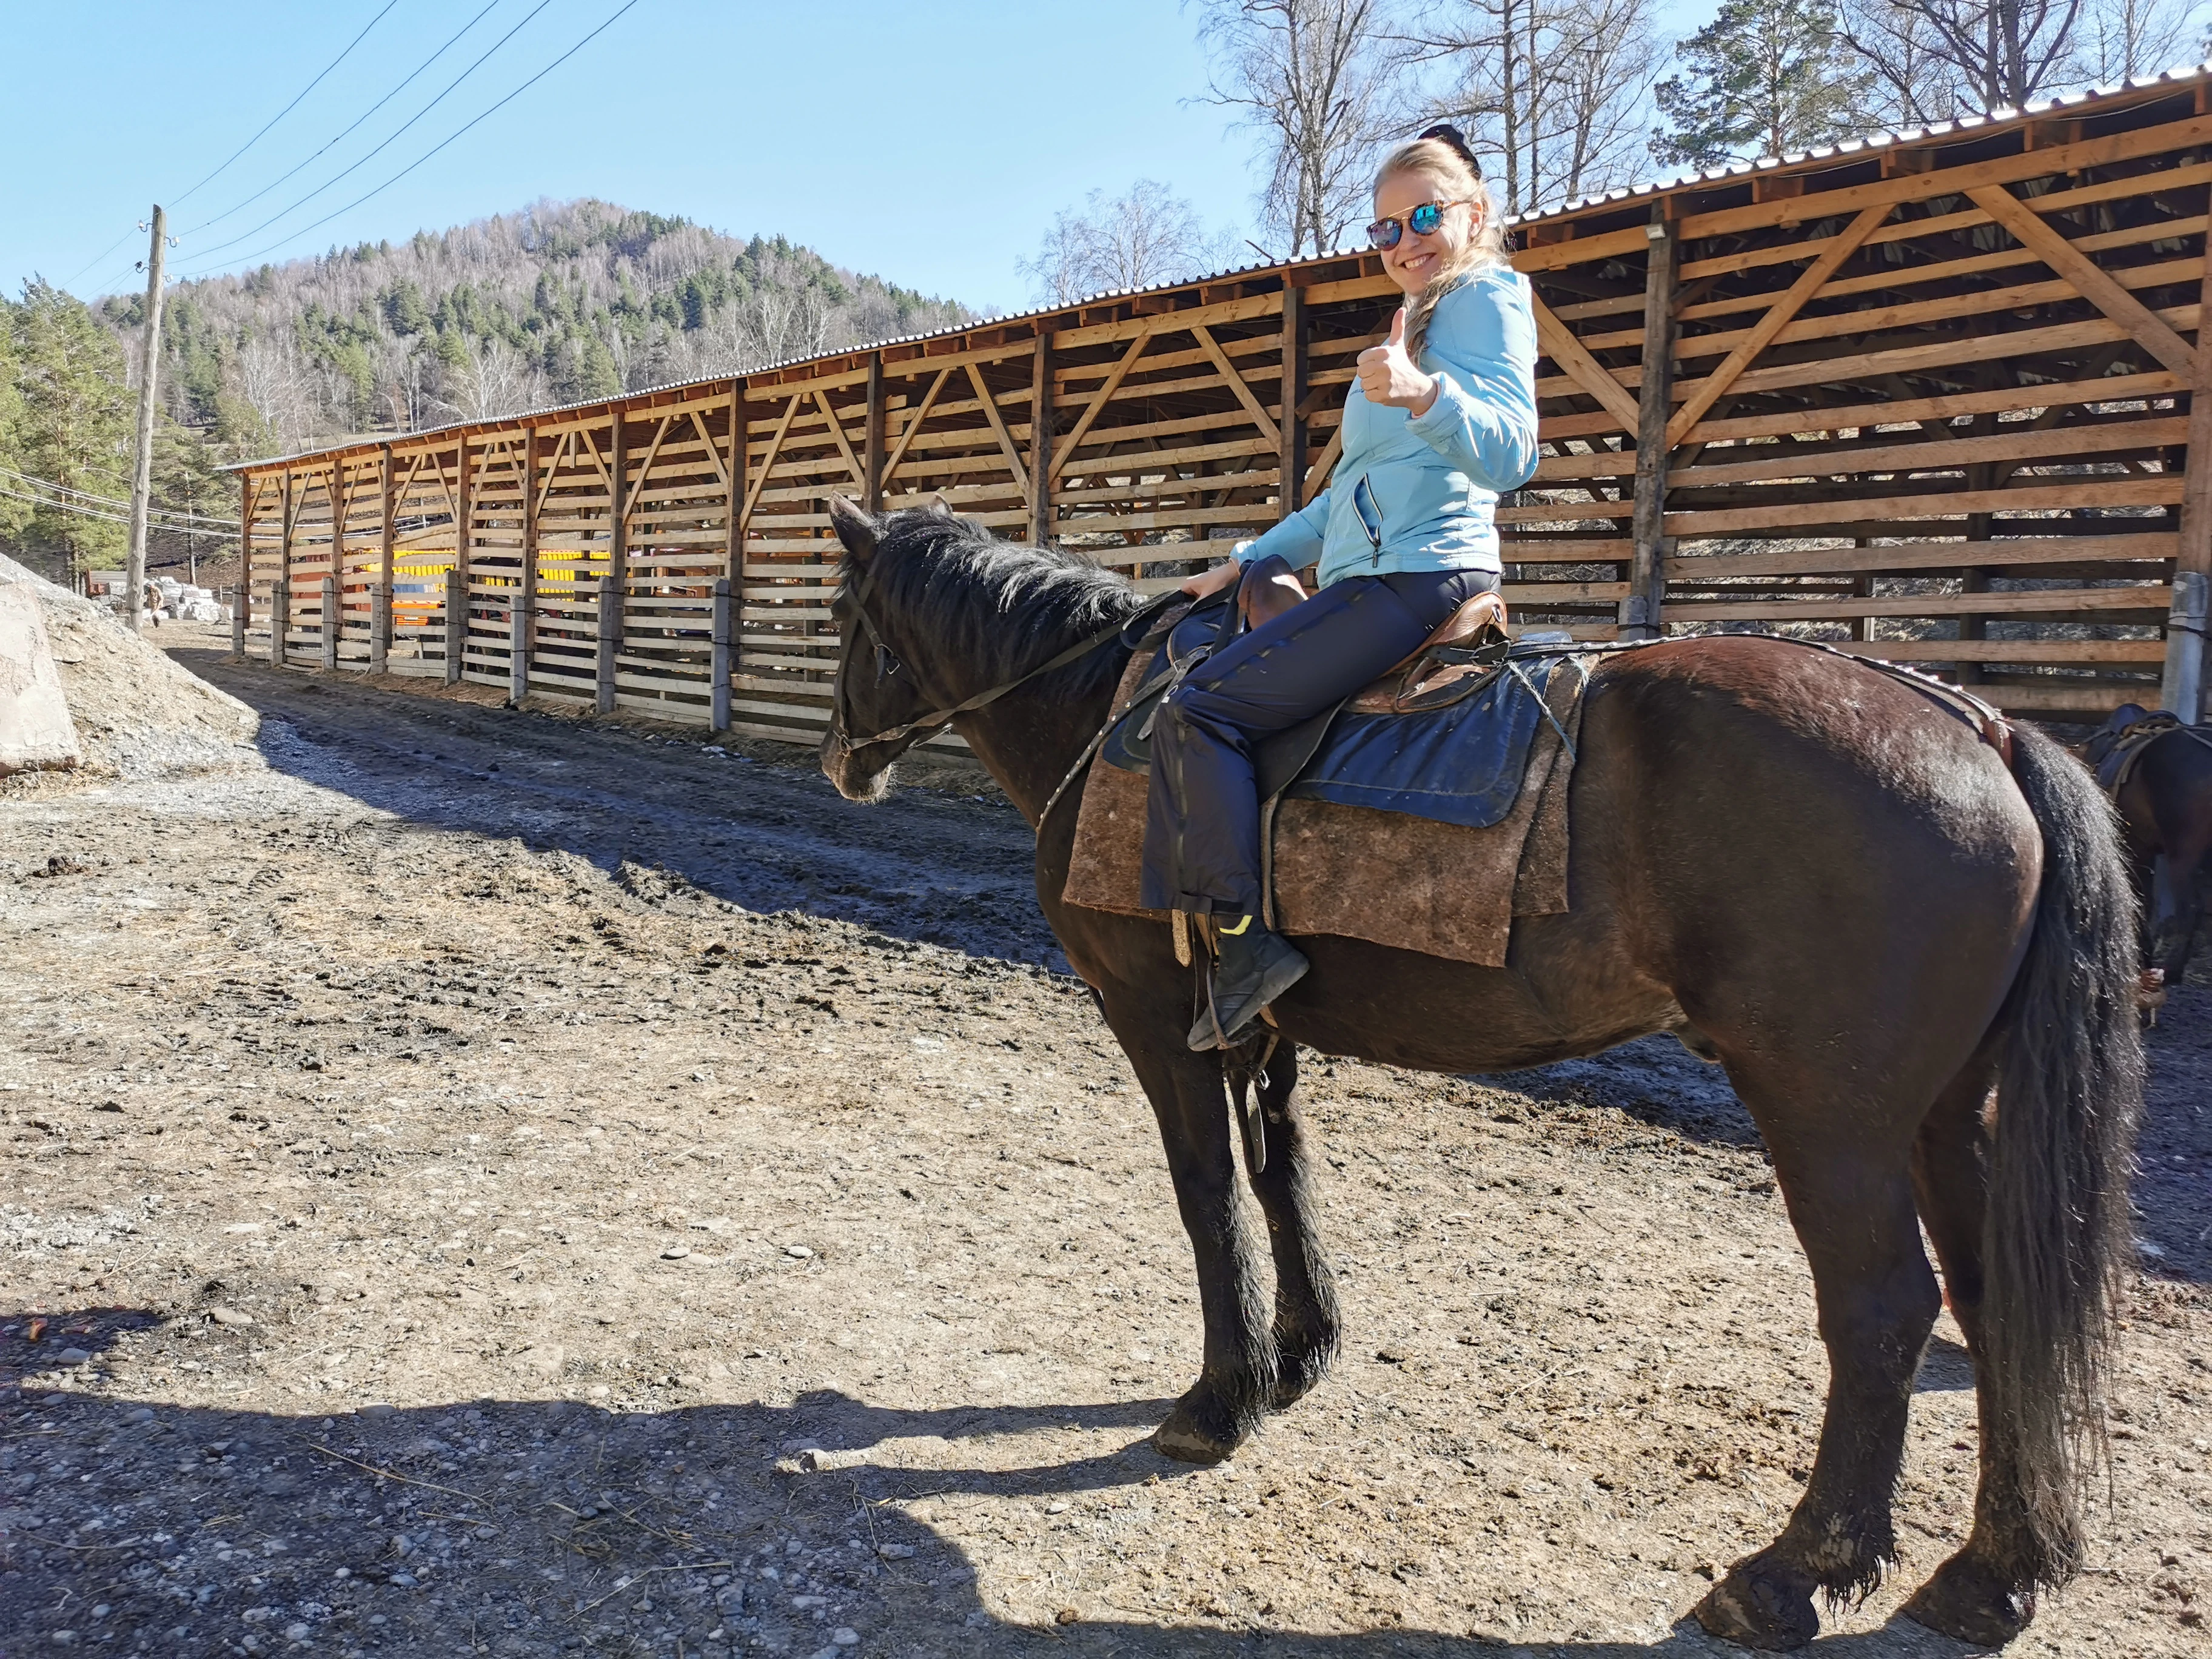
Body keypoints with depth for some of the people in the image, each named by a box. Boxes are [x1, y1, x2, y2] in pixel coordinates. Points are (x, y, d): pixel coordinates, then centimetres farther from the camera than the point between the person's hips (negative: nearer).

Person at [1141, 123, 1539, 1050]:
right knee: (1215, 699, 20)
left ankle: (1246, 939, -21)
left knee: (1201, 711, -19)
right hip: (1374, 579, 11)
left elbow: (1509, 454, -21)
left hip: (1416, 579, -11)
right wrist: (1245, 565, 25)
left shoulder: (1486, 298, -3)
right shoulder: (1421, 319, 28)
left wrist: (1423, 394, -40)